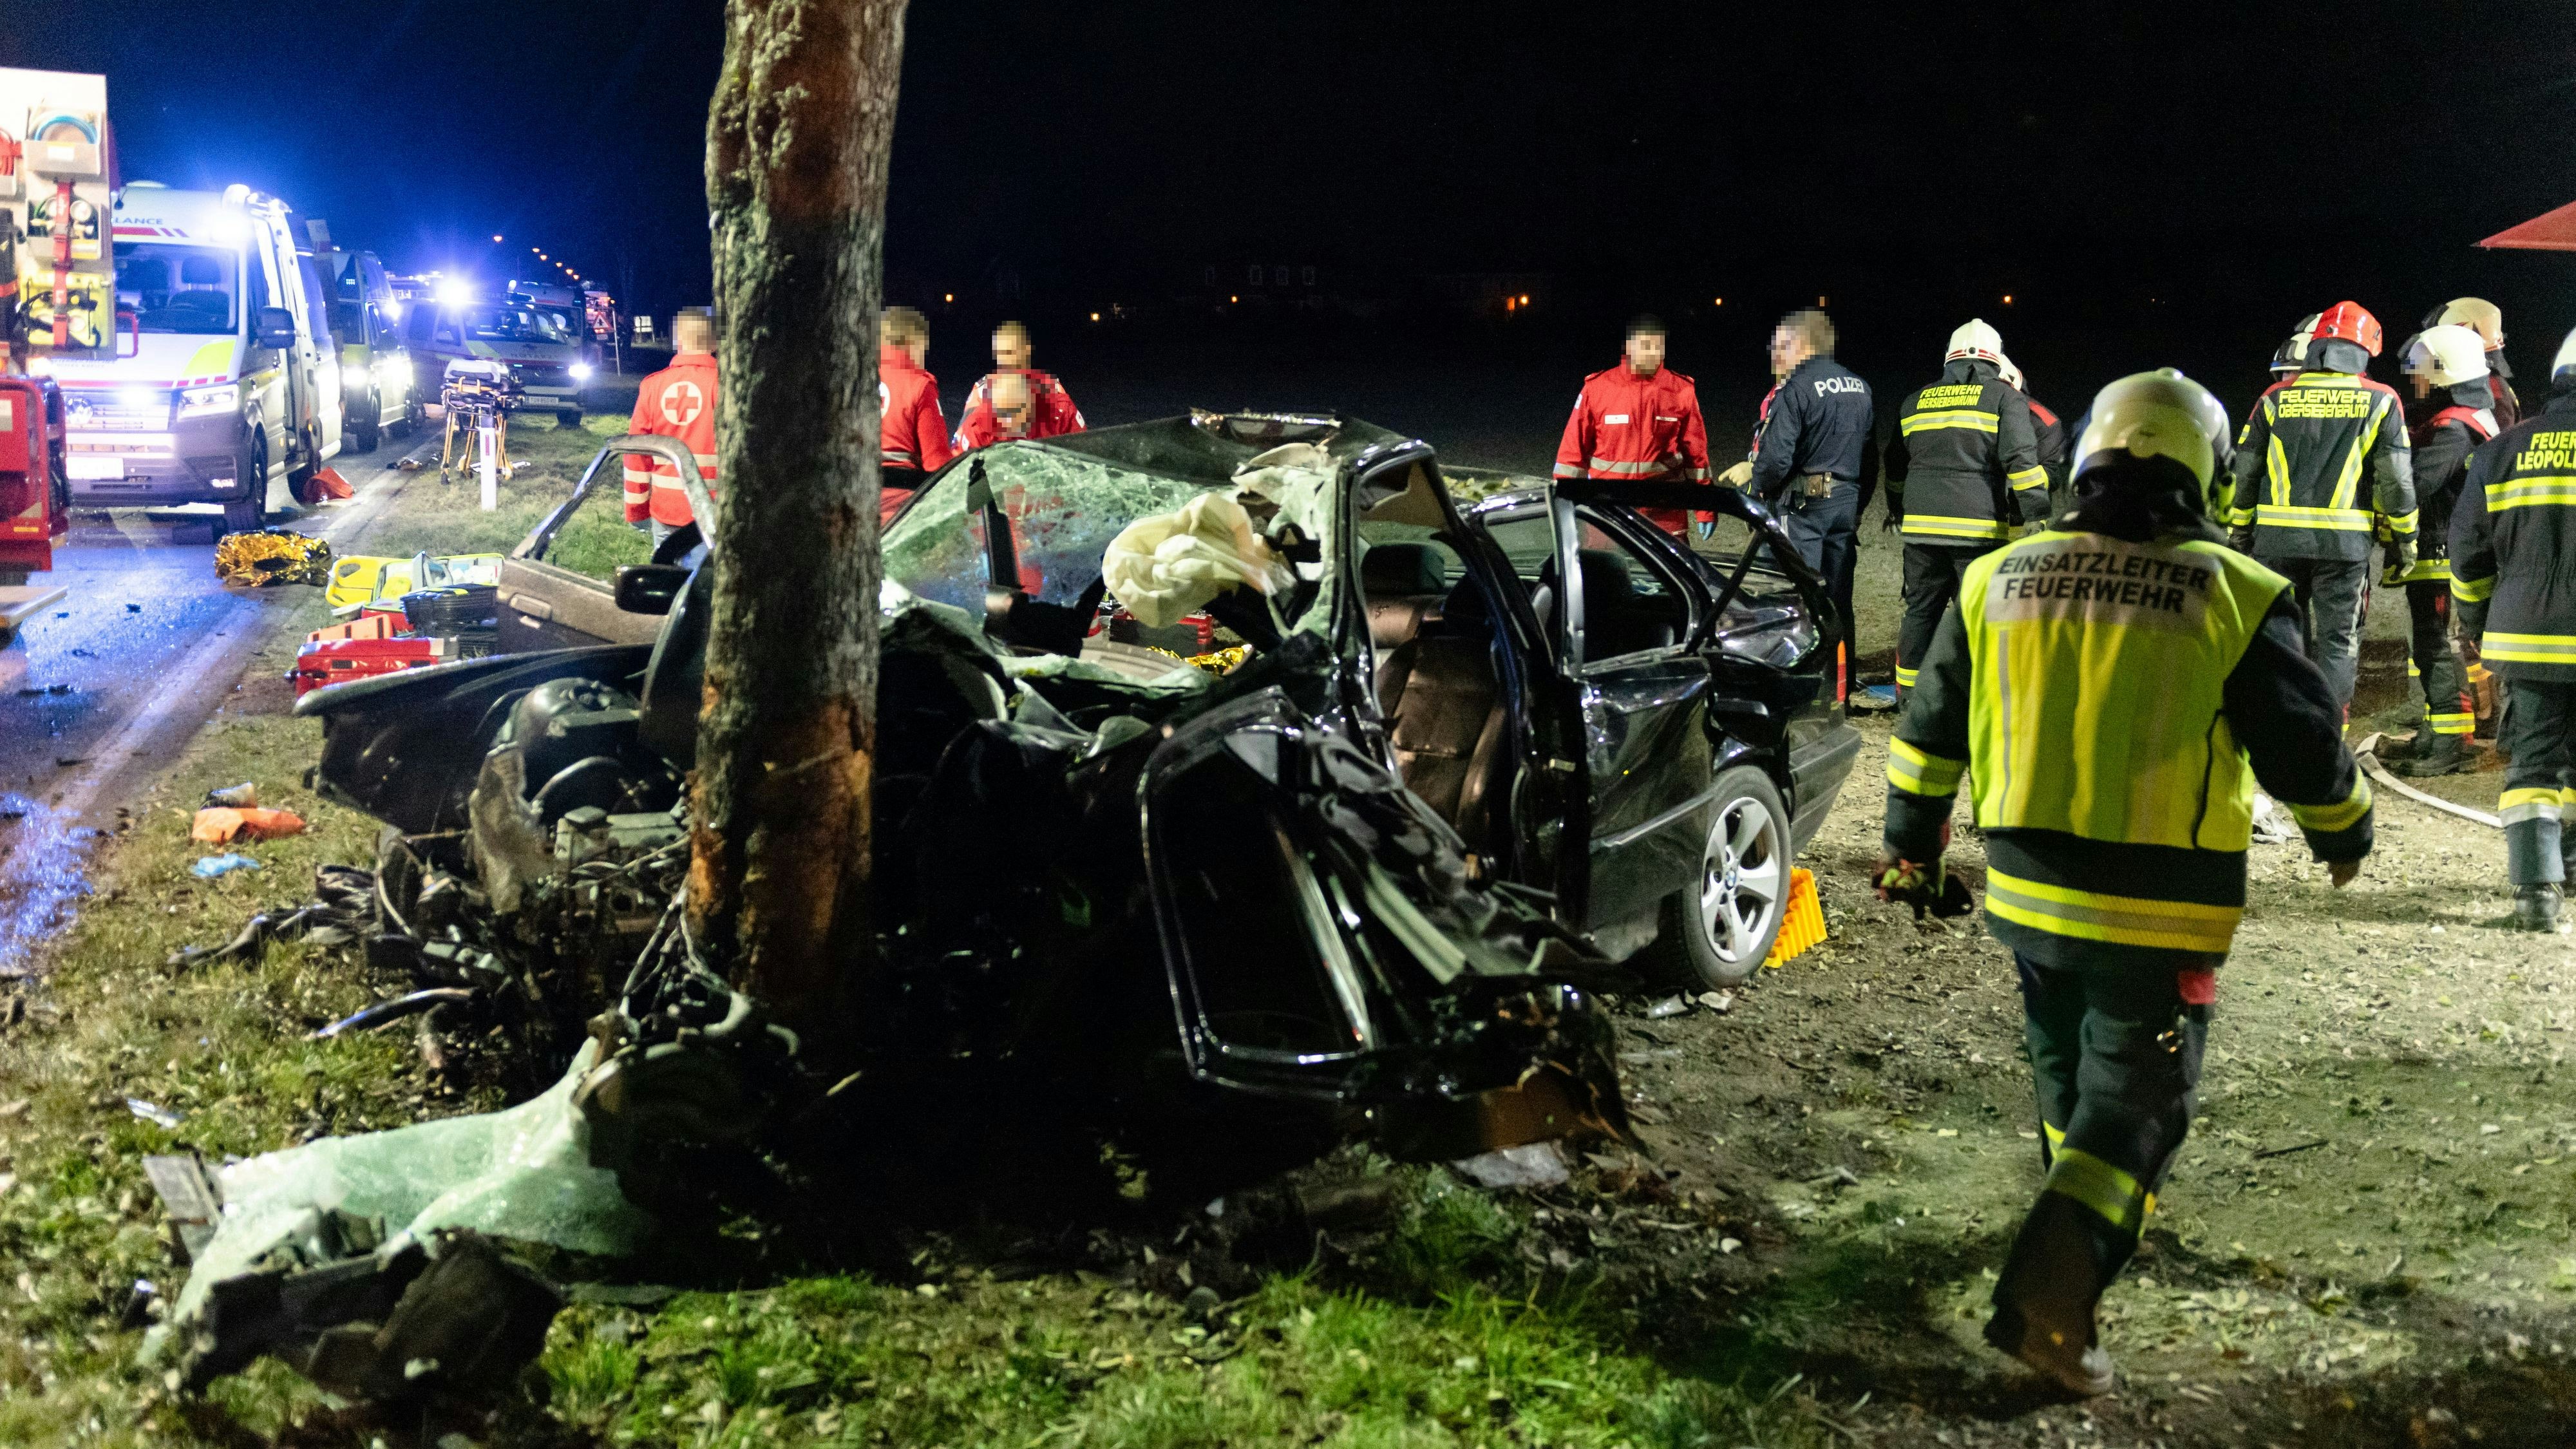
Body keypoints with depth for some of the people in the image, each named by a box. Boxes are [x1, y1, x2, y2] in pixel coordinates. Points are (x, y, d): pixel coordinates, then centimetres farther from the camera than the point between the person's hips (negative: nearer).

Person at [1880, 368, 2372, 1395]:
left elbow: (1928, 732, 9)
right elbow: (2307, 755, -6)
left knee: (2067, 1068, 25)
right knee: (2134, 1099, 4)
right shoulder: (2234, 596, -10)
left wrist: (1911, 847, 23)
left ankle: (2090, 1221, 44)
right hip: (2159, 915, -4)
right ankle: (2049, 1287, -11)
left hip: (2026, 894, 4)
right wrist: (2344, 833, 15)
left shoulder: (1998, 579, 1)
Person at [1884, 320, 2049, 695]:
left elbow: (1896, 466, 24)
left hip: (1921, 525, 4)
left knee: (1921, 610, 13)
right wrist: (2039, 515, -9)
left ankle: (1909, 692, 17)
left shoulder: (1915, 401, 15)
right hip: (1979, 527, -4)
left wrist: (1898, 510, 37)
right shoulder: (2004, 398, 1)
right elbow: (2021, 461, -10)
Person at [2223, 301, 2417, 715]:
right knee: (2338, 642, 5)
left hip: (2277, 539, 2)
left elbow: (2244, 475, 6)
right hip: (2344, 541, -2)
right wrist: (2404, 539, 9)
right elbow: (2396, 479, -1)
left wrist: (2238, 533, 15)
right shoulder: (2380, 400, 1)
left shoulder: (2276, 399, 5)